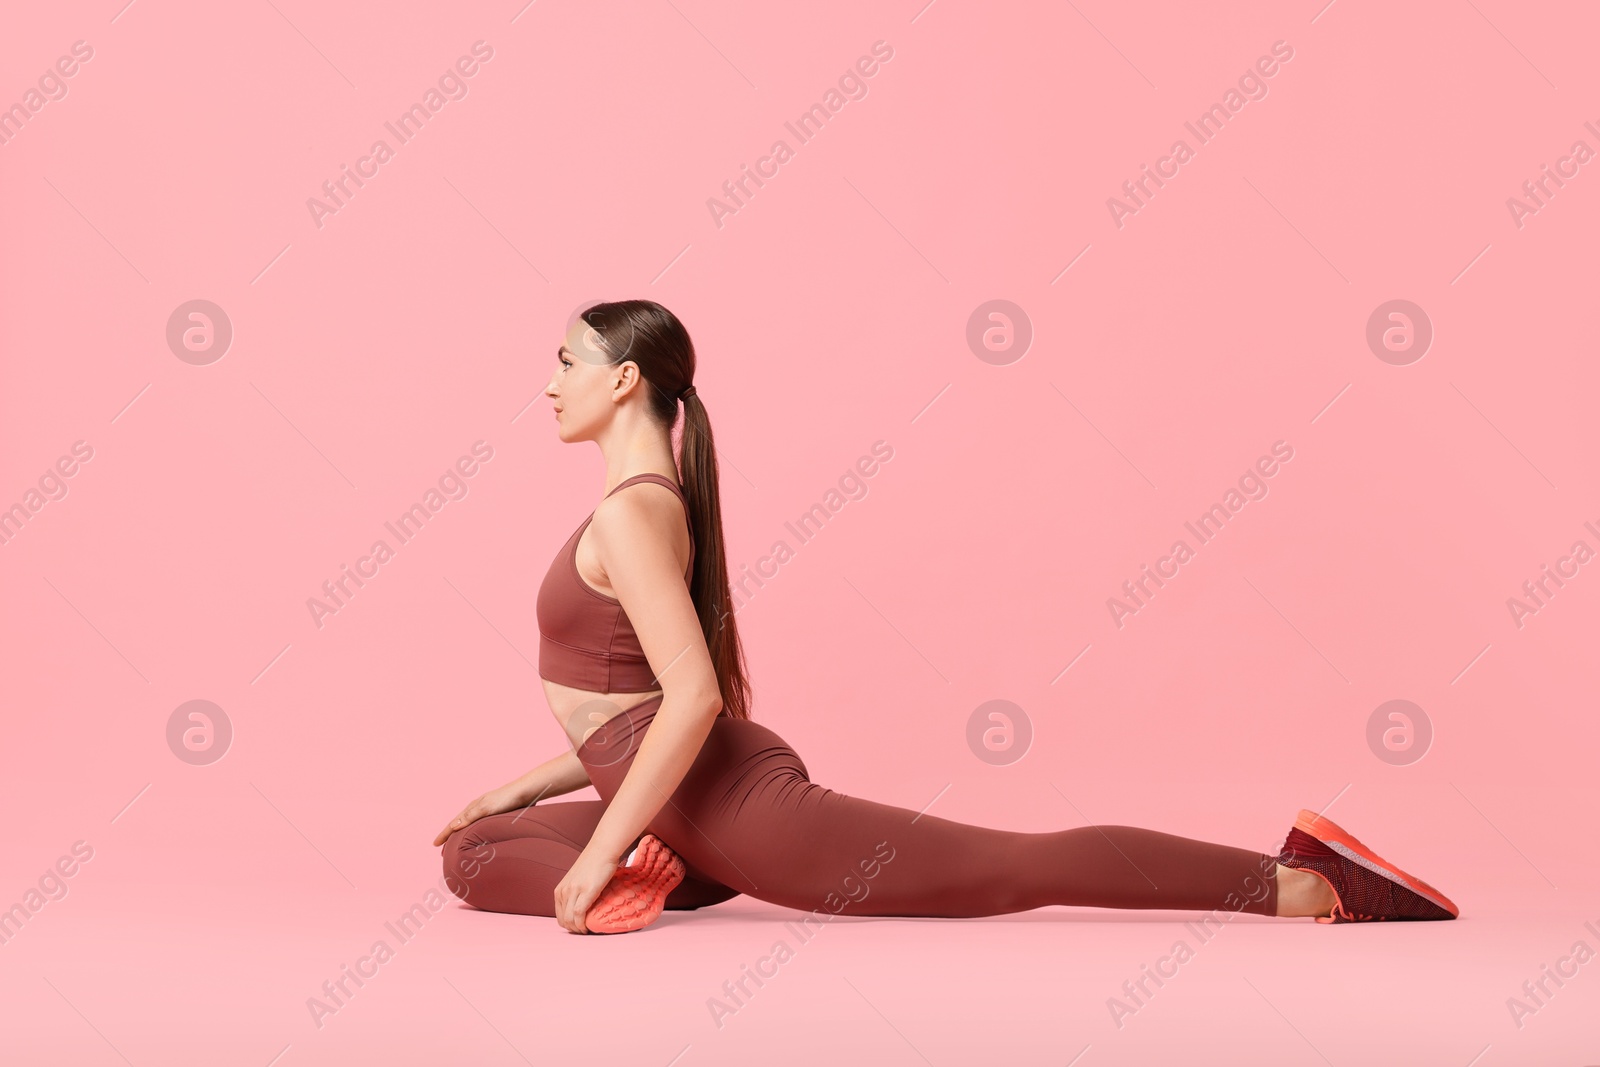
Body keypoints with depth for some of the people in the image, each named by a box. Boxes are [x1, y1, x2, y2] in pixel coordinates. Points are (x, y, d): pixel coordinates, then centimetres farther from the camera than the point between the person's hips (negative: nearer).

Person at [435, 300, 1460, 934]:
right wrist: (525, 787, 25)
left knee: (1021, 866, -10)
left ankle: (1307, 885, -5)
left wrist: (601, 852, -21)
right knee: (475, 854, 16)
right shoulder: (651, 506, 18)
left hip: (736, 805, -11)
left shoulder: (632, 511, -15)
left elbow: (695, 699, -27)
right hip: (697, 806, 11)